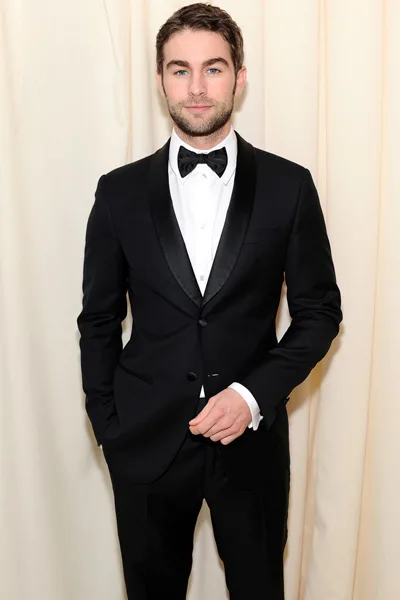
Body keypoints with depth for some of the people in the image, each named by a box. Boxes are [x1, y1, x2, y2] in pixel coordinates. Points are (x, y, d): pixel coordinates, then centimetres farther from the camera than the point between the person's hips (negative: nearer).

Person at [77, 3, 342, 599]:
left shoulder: (289, 187, -4)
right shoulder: (120, 192, -1)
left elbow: (320, 310, 0)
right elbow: (99, 320, 4)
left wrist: (255, 395, -12)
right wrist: (107, 428, 2)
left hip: (252, 438, 0)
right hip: (146, 440, 1)